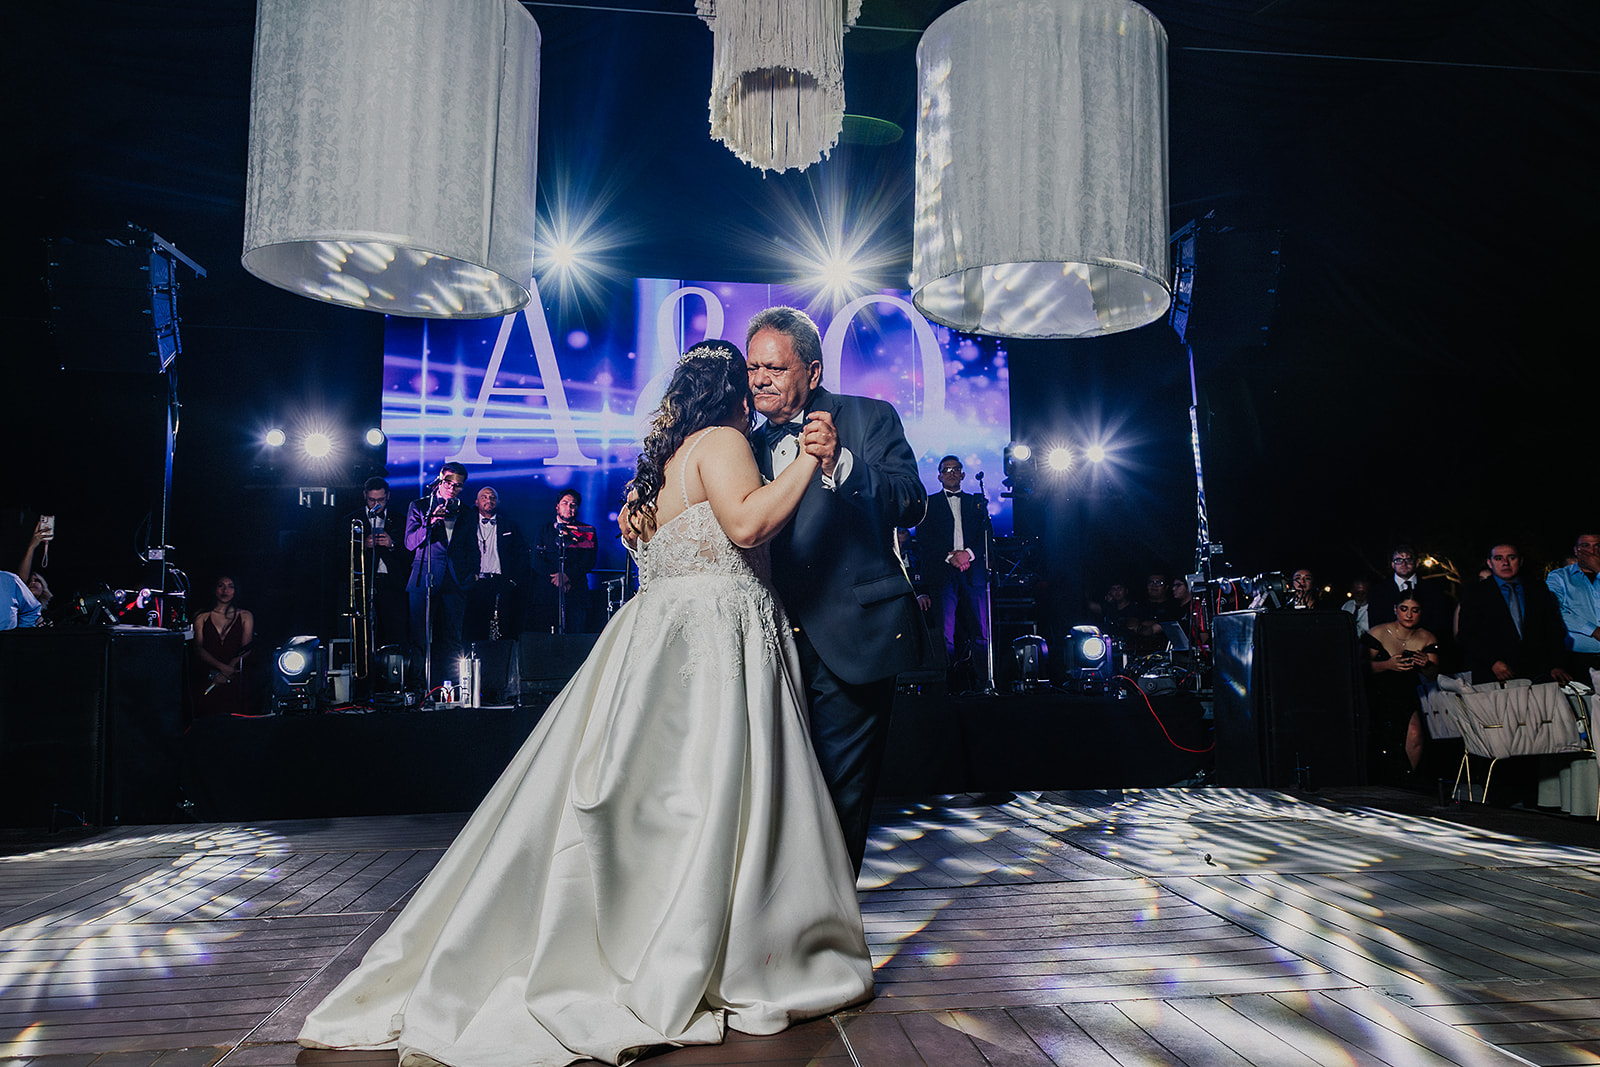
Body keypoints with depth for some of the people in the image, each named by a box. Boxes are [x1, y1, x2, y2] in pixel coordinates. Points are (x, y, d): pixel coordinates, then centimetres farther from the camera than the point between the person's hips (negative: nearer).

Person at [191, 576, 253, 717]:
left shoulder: (245, 616, 13)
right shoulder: (202, 618, 14)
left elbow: (246, 650, 3)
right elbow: (199, 649, 3)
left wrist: (225, 673, -12)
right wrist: (222, 667, -15)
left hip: (236, 682, 0)